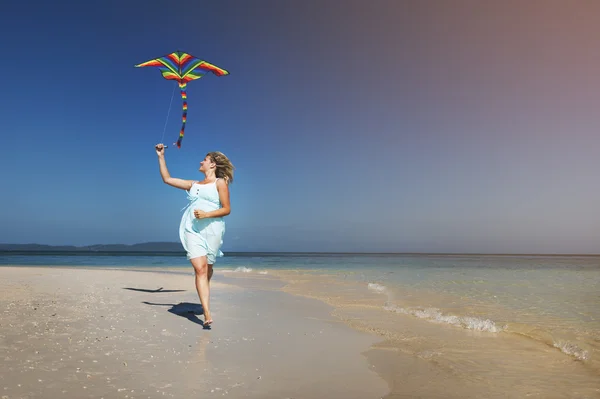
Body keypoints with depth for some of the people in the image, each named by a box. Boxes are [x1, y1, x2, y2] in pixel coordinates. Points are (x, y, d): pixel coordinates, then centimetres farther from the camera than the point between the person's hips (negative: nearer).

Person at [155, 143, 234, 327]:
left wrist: (206, 214, -14)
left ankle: (204, 298, 36)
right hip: (193, 230, 3)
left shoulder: (220, 182, 6)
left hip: (212, 228, -3)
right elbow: (167, 179, 24)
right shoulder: (193, 184, 21)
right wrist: (161, 157, 24)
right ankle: (207, 314, -18)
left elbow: (226, 209, -1)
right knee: (200, 269, -13)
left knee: (207, 269, 7)